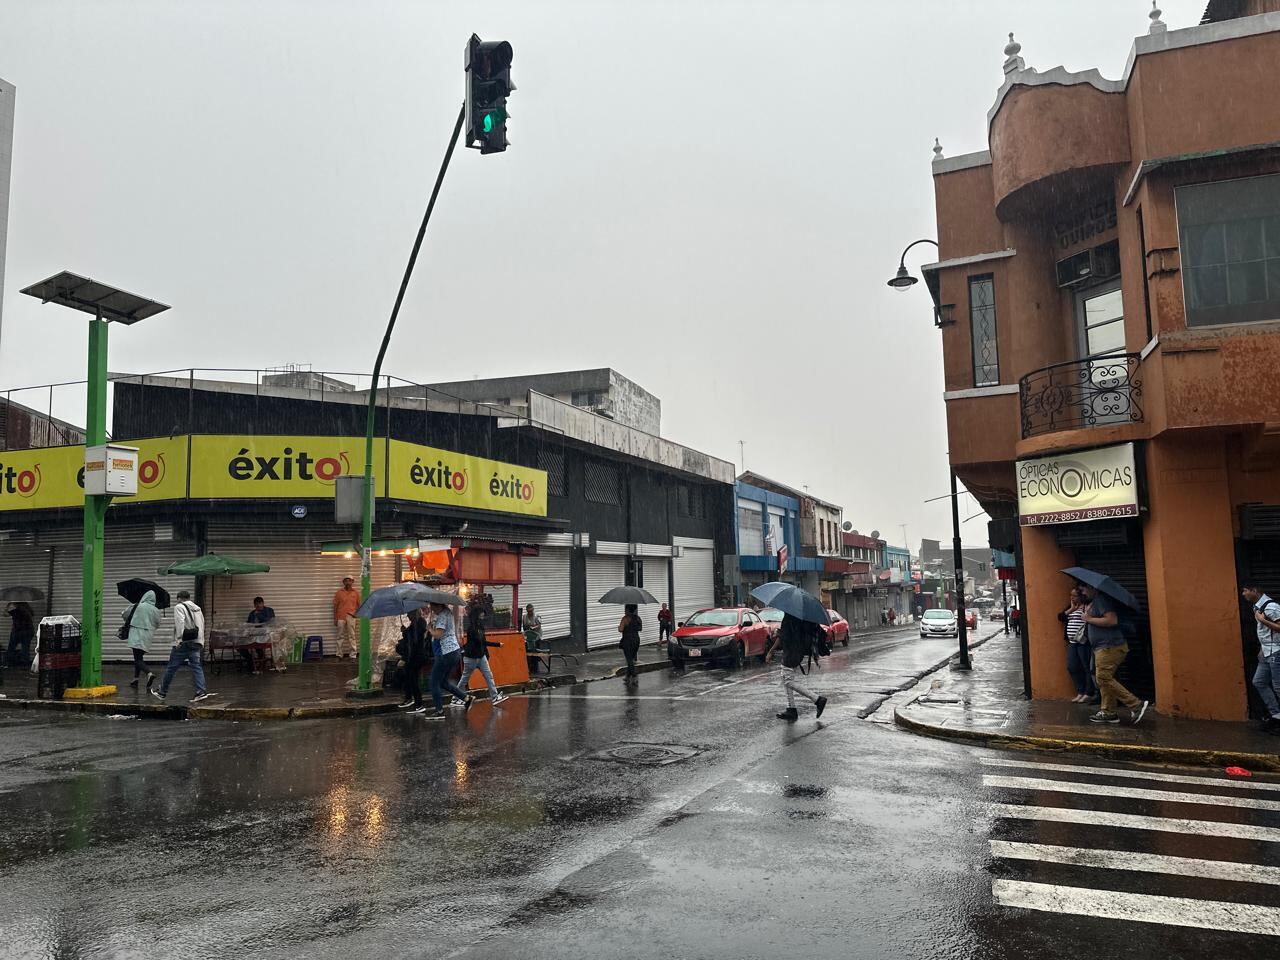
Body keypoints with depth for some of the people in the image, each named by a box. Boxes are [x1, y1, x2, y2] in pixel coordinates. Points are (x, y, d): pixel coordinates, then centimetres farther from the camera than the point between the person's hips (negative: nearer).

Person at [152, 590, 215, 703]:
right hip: (196, 643, 6)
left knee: (171, 668, 7)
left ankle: (162, 692, 19)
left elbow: (180, 623, -18)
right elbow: (202, 626, 19)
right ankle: (201, 691, -11)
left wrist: (179, 639, -20)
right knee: (196, 667, 1)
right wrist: (201, 643, 20)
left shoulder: (179, 607, -3)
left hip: (183, 644, -6)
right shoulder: (198, 609, 18)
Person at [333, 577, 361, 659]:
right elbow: (335, 606, 5)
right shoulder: (339, 593, 3)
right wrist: (335, 618, 1)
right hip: (341, 617, 0)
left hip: (351, 617, 0)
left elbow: (359, 605, 9)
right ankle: (340, 654, 10)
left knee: (352, 636, 0)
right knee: (340, 636, 5)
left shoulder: (356, 592, 5)